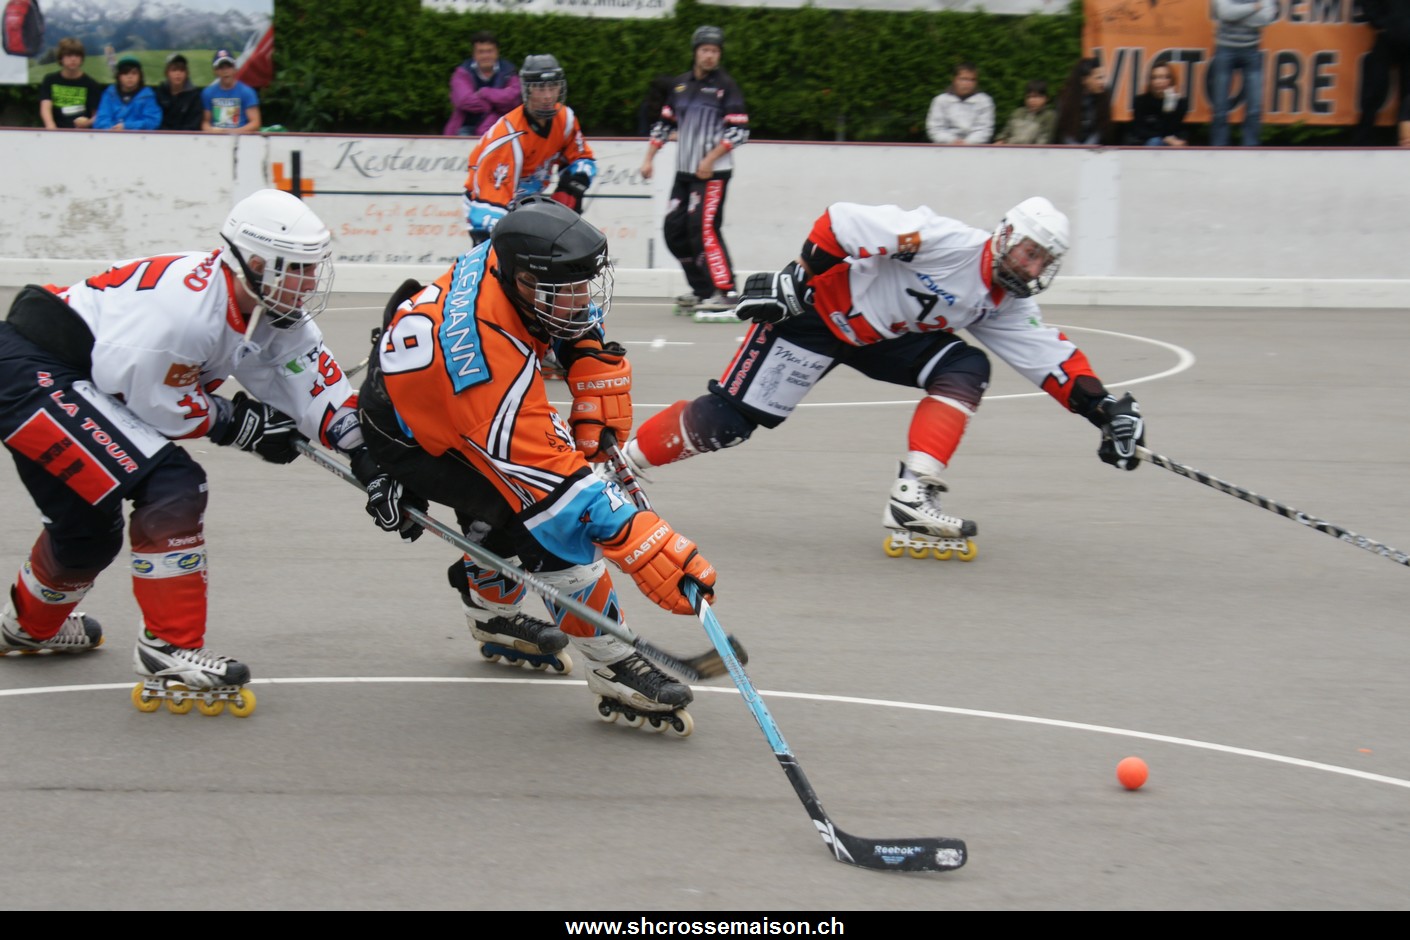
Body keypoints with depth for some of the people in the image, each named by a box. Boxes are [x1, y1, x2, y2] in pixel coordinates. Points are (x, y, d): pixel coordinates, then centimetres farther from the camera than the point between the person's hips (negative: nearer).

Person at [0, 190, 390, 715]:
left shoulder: (275, 316, 2)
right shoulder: (189, 307, -26)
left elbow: (312, 380, 4)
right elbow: (149, 400, -18)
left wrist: (365, 452, -8)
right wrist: (237, 422, -8)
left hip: (74, 386, 10)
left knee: (89, 525, 23)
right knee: (168, 486, -19)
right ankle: (169, 650, -13)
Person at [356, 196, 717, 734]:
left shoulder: (508, 259, -20)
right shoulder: (493, 360, -41)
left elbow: (583, 318, 4)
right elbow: (552, 476, -40)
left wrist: (598, 406, -4)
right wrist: (646, 550, -42)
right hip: (410, 444, -9)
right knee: (552, 521, -19)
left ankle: (493, 611, 42)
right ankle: (615, 672, -12)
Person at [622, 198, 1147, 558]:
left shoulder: (1005, 307, 1)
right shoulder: (947, 241, -24)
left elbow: (1054, 360, -1)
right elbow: (845, 221, -26)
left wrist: (1106, 409, -12)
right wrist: (797, 279, -28)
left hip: (884, 336, 8)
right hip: (819, 309, -8)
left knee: (965, 368, -10)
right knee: (729, 420, -14)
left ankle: (912, 498, -16)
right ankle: (620, 463, 3)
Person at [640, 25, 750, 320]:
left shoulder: (726, 86, -6)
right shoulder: (681, 85, 12)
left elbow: (740, 130, -12)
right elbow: (664, 123, 19)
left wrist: (710, 160, -18)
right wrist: (649, 158, 12)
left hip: (714, 172, -7)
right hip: (684, 171, 7)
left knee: (704, 228, -18)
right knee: (674, 230, 6)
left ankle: (726, 294, -18)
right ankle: (701, 290, 18)